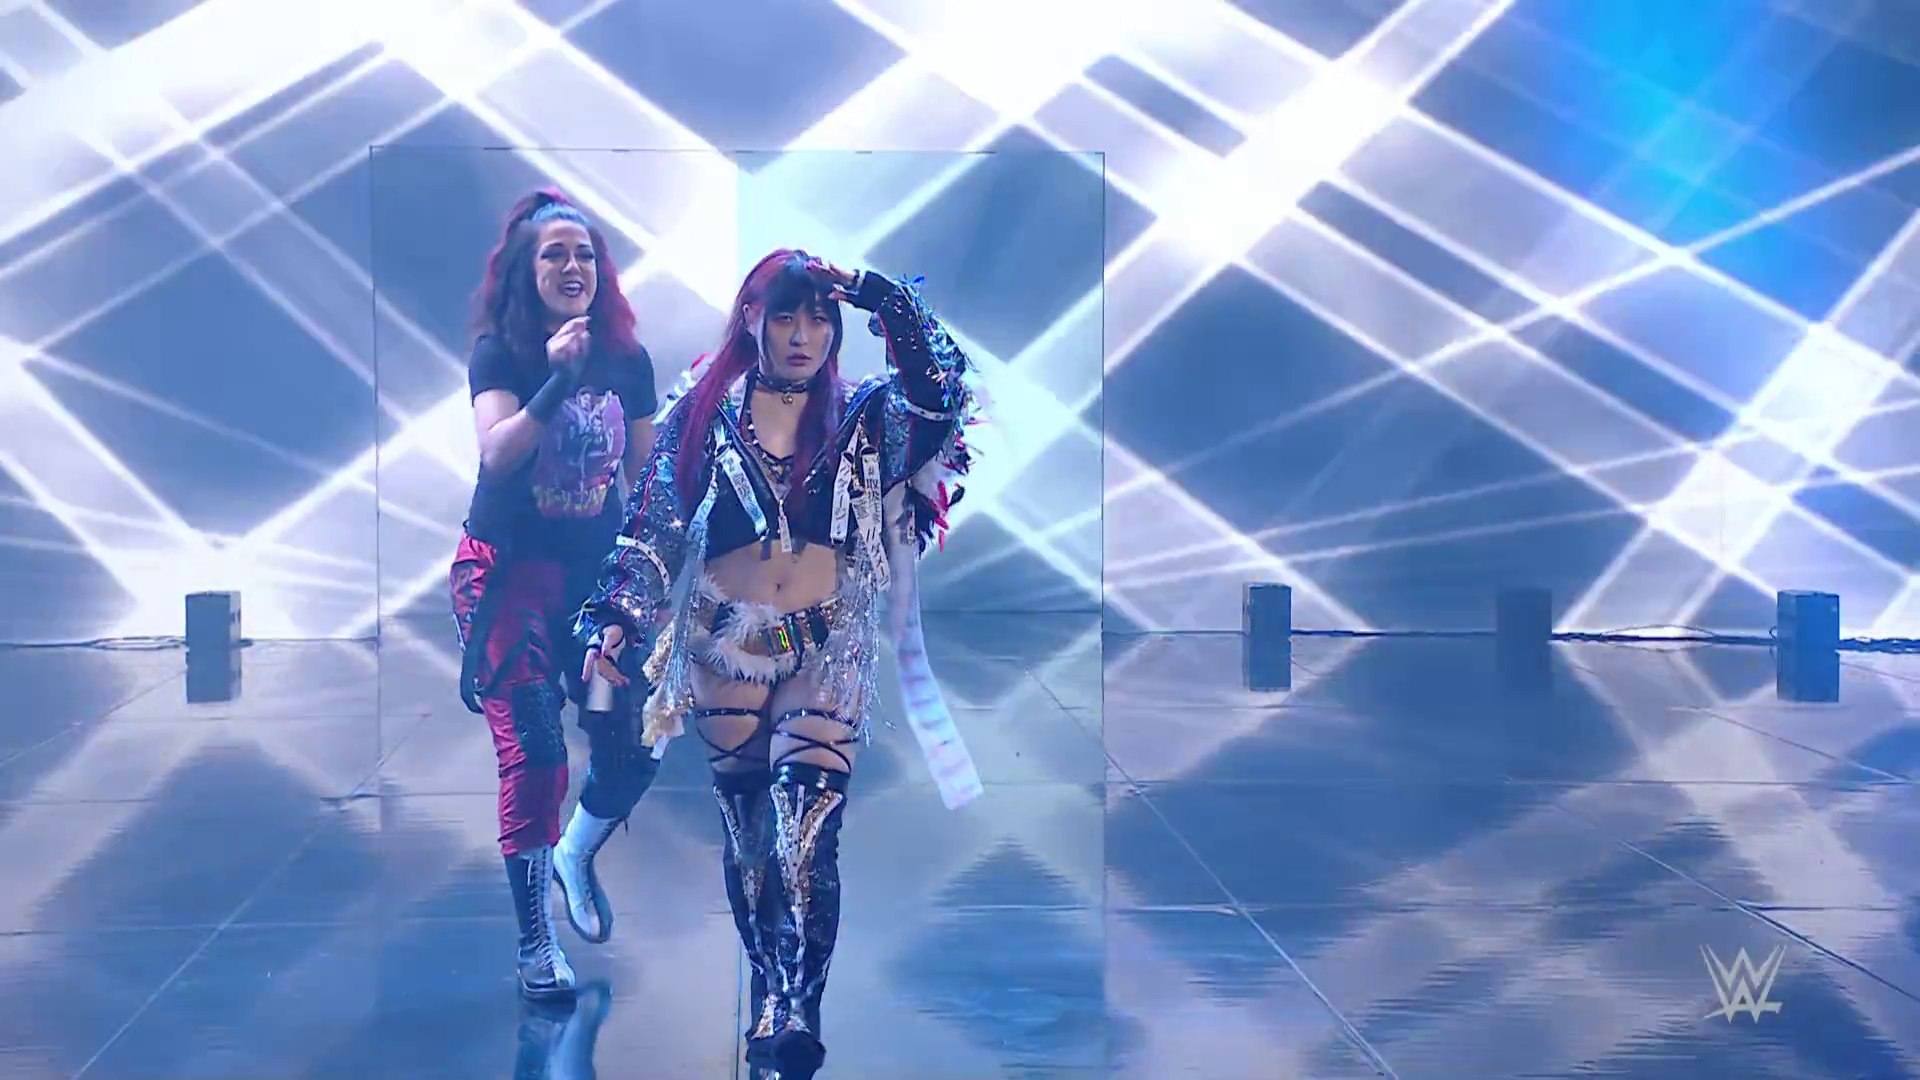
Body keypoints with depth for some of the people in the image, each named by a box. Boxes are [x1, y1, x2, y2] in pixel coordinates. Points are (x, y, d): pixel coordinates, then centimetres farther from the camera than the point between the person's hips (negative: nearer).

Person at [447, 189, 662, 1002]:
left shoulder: (627, 361, 3)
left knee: (633, 747, 0)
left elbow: (644, 472, 11)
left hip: (597, 573, 4)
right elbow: (497, 455, -23)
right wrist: (557, 379, -32)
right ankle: (536, 943, 2)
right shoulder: (498, 353, -7)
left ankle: (576, 854, 34)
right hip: (511, 573, -4)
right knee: (533, 751, -11)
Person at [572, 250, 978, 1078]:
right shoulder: (703, 416, 6)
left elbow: (939, 389, -11)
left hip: (826, 656, -1)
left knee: (804, 841, -15)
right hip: (724, 654, 1)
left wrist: (879, 293, -13)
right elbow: (649, 527, 6)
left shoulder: (863, 419, 6)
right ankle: (774, 1002, 23)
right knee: (747, 841, 9)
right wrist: (613, 623, -1)